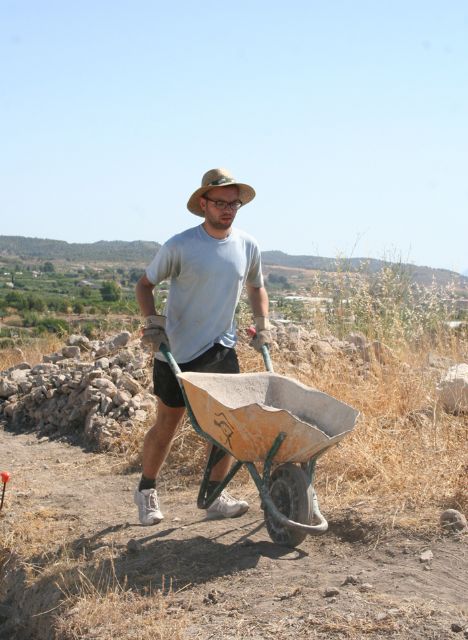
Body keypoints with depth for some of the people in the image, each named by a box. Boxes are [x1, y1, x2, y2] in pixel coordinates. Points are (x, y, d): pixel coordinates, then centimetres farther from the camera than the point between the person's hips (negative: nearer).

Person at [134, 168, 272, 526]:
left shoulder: (248, 247, 0)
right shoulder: (180, 247, -14)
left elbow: (256, 287, 18)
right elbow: (145, 285, -2)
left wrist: (263, 325, 6)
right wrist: (152, 322, -16)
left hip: (222, 349, 4)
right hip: (178, 352, -4)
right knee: (167, 426, 6)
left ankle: (215, 496, 16)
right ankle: (147, 490, 27)